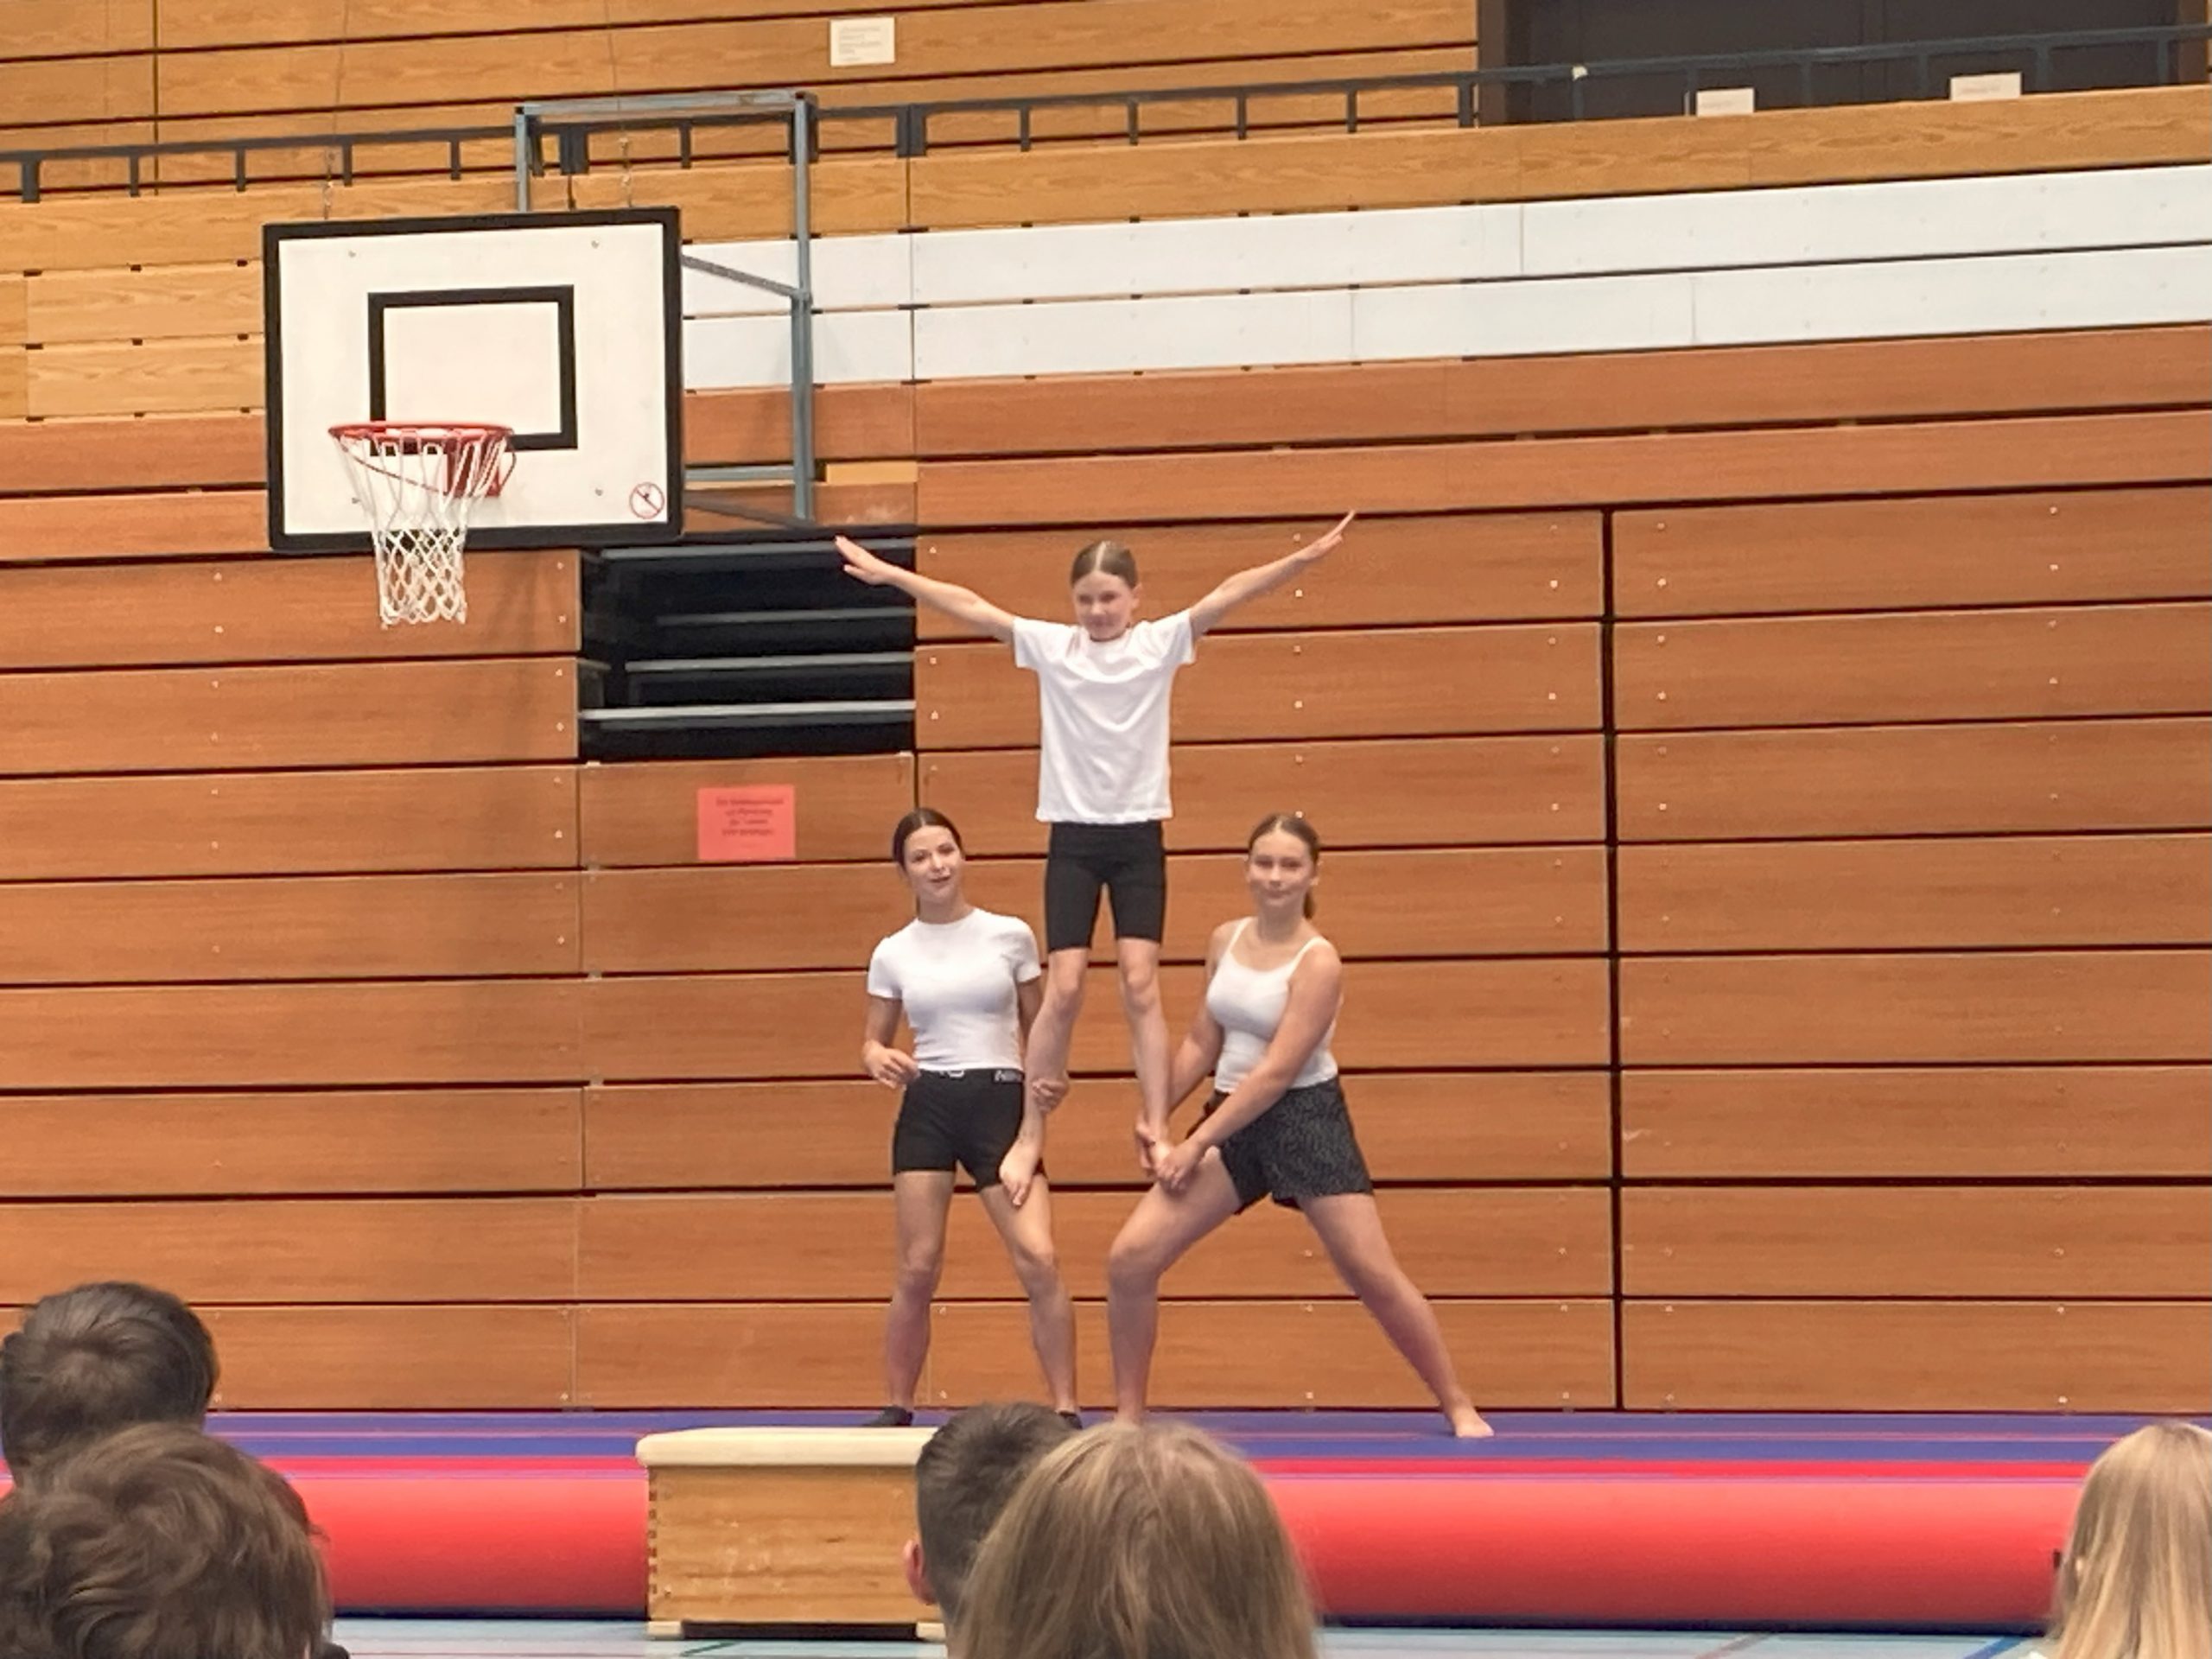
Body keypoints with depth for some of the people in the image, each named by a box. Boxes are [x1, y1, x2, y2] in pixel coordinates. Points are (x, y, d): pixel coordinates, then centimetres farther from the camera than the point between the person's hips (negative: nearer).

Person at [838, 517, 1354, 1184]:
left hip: (1138, 838, -1)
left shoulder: (1161, 643, -3)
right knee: (1065, 986, -6)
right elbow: (971, 608, -2)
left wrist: (1302, 559, -26)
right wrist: (889, 574, -5)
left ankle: (1155, 1126, -5)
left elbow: (1228, 595, -15)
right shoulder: (1050, 647, 1)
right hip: (1073, 837, 1)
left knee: (1140, 985, -7)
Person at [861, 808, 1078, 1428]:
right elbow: (874, 1039, 13)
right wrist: (878, 1059, -12)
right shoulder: (893, 954, 6)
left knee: (1039, 1260, -14)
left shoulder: (1011, 936, 4)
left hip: (999, 1100, -1)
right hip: (927, 1105, 1)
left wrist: (1034, 1130, 1)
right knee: (917, 1271, -2)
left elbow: (1038, 1034, 9)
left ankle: (1065, 1410, -6)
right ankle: (897, 1410, 12)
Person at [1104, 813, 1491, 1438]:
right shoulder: (1226, 940, 4)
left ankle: (1459, 1406, 9)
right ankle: (1128, 1412, 7)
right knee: (1130, 1258, -5)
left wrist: (1198, 1144, -19)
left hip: (1305, 1118, -6)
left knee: (1376, 1275, -5)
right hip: (1235, 1117, 6)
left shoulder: (1318, 962, -16)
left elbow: (1277, 1071, -19)